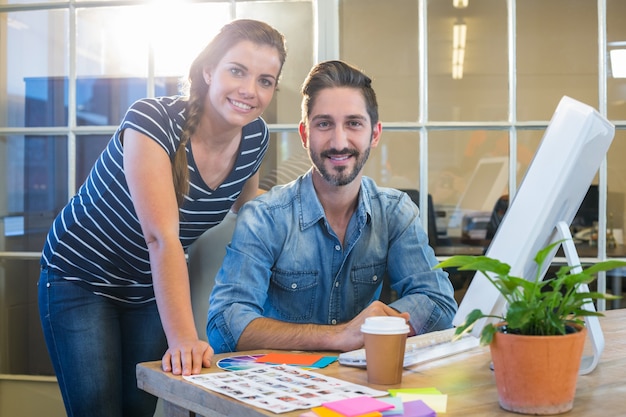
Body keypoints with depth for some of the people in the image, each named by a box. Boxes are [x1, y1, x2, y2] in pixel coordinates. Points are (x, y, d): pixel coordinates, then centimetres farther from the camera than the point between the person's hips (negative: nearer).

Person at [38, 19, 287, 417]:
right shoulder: (153, 120, -27)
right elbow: (162, 237, -35)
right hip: (81, 278, -4)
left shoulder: (256, 136, -9)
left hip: (151, 290, 5)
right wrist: (183, 338, -43)